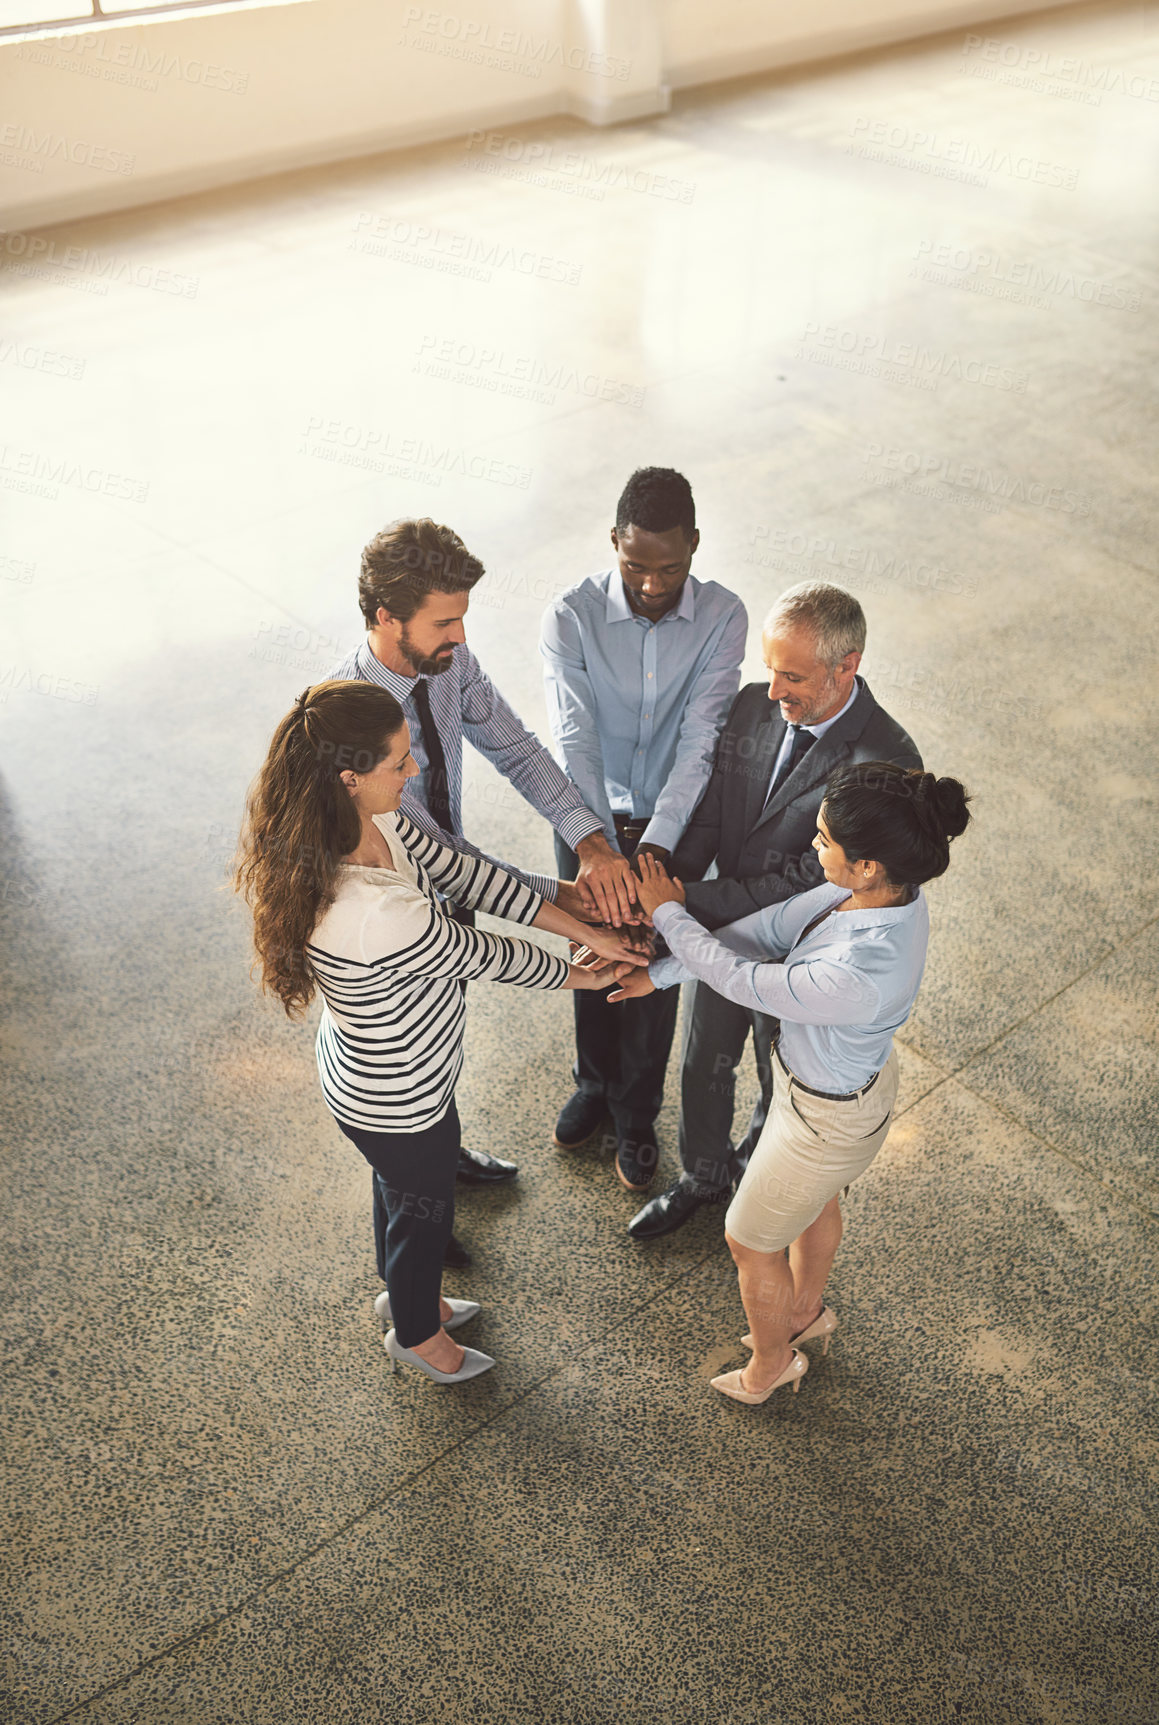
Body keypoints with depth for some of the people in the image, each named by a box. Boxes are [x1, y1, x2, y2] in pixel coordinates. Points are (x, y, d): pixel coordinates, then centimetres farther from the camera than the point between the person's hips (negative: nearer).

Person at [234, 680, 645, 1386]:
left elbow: (467, 874, -9)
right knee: (426, 1208, 24)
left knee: (414, 1192, 34)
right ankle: (416, 1332, 55)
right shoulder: (380, 915, -43)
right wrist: (582, 976, -7)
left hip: (382, 1074, 8)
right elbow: (486, 955, -26)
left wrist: (587, 930, -8)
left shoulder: (371, 822, -17)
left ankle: (405, 1292, 64)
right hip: (396, 1103, -8)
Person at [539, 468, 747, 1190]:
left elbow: (699, 742, -22)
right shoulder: (572, 616, -18)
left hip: (674, 826, 0)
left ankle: (637, 1115, 38)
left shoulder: (723, 617, -16)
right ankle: (595, 1082, 48)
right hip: (590, 821, 0)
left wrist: (654, 845, -34)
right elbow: (575, 741, -24)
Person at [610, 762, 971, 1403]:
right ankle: (807, 1311, 65)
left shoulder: (861, 975, -45)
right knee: (815, 1204, 35)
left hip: (828, 1120, -8)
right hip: (859, 1073, 8)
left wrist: (670, 915, -14)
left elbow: (743, 979, -30)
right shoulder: (884, 889, -20)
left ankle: (770, 1364, 50)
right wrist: (663, 970, -8)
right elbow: (770, 929, -10)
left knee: (749, 1242, 20)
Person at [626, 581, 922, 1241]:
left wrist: (687, 902, -30)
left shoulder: (886, 762, -31)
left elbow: (810, 879, -30)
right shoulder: (755, 705, -13)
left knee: (783, 1089, 22)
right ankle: (704, 1175, 54)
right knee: (703, 1068, 26)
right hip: (723, 935, 5)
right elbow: (709, 816, -7)